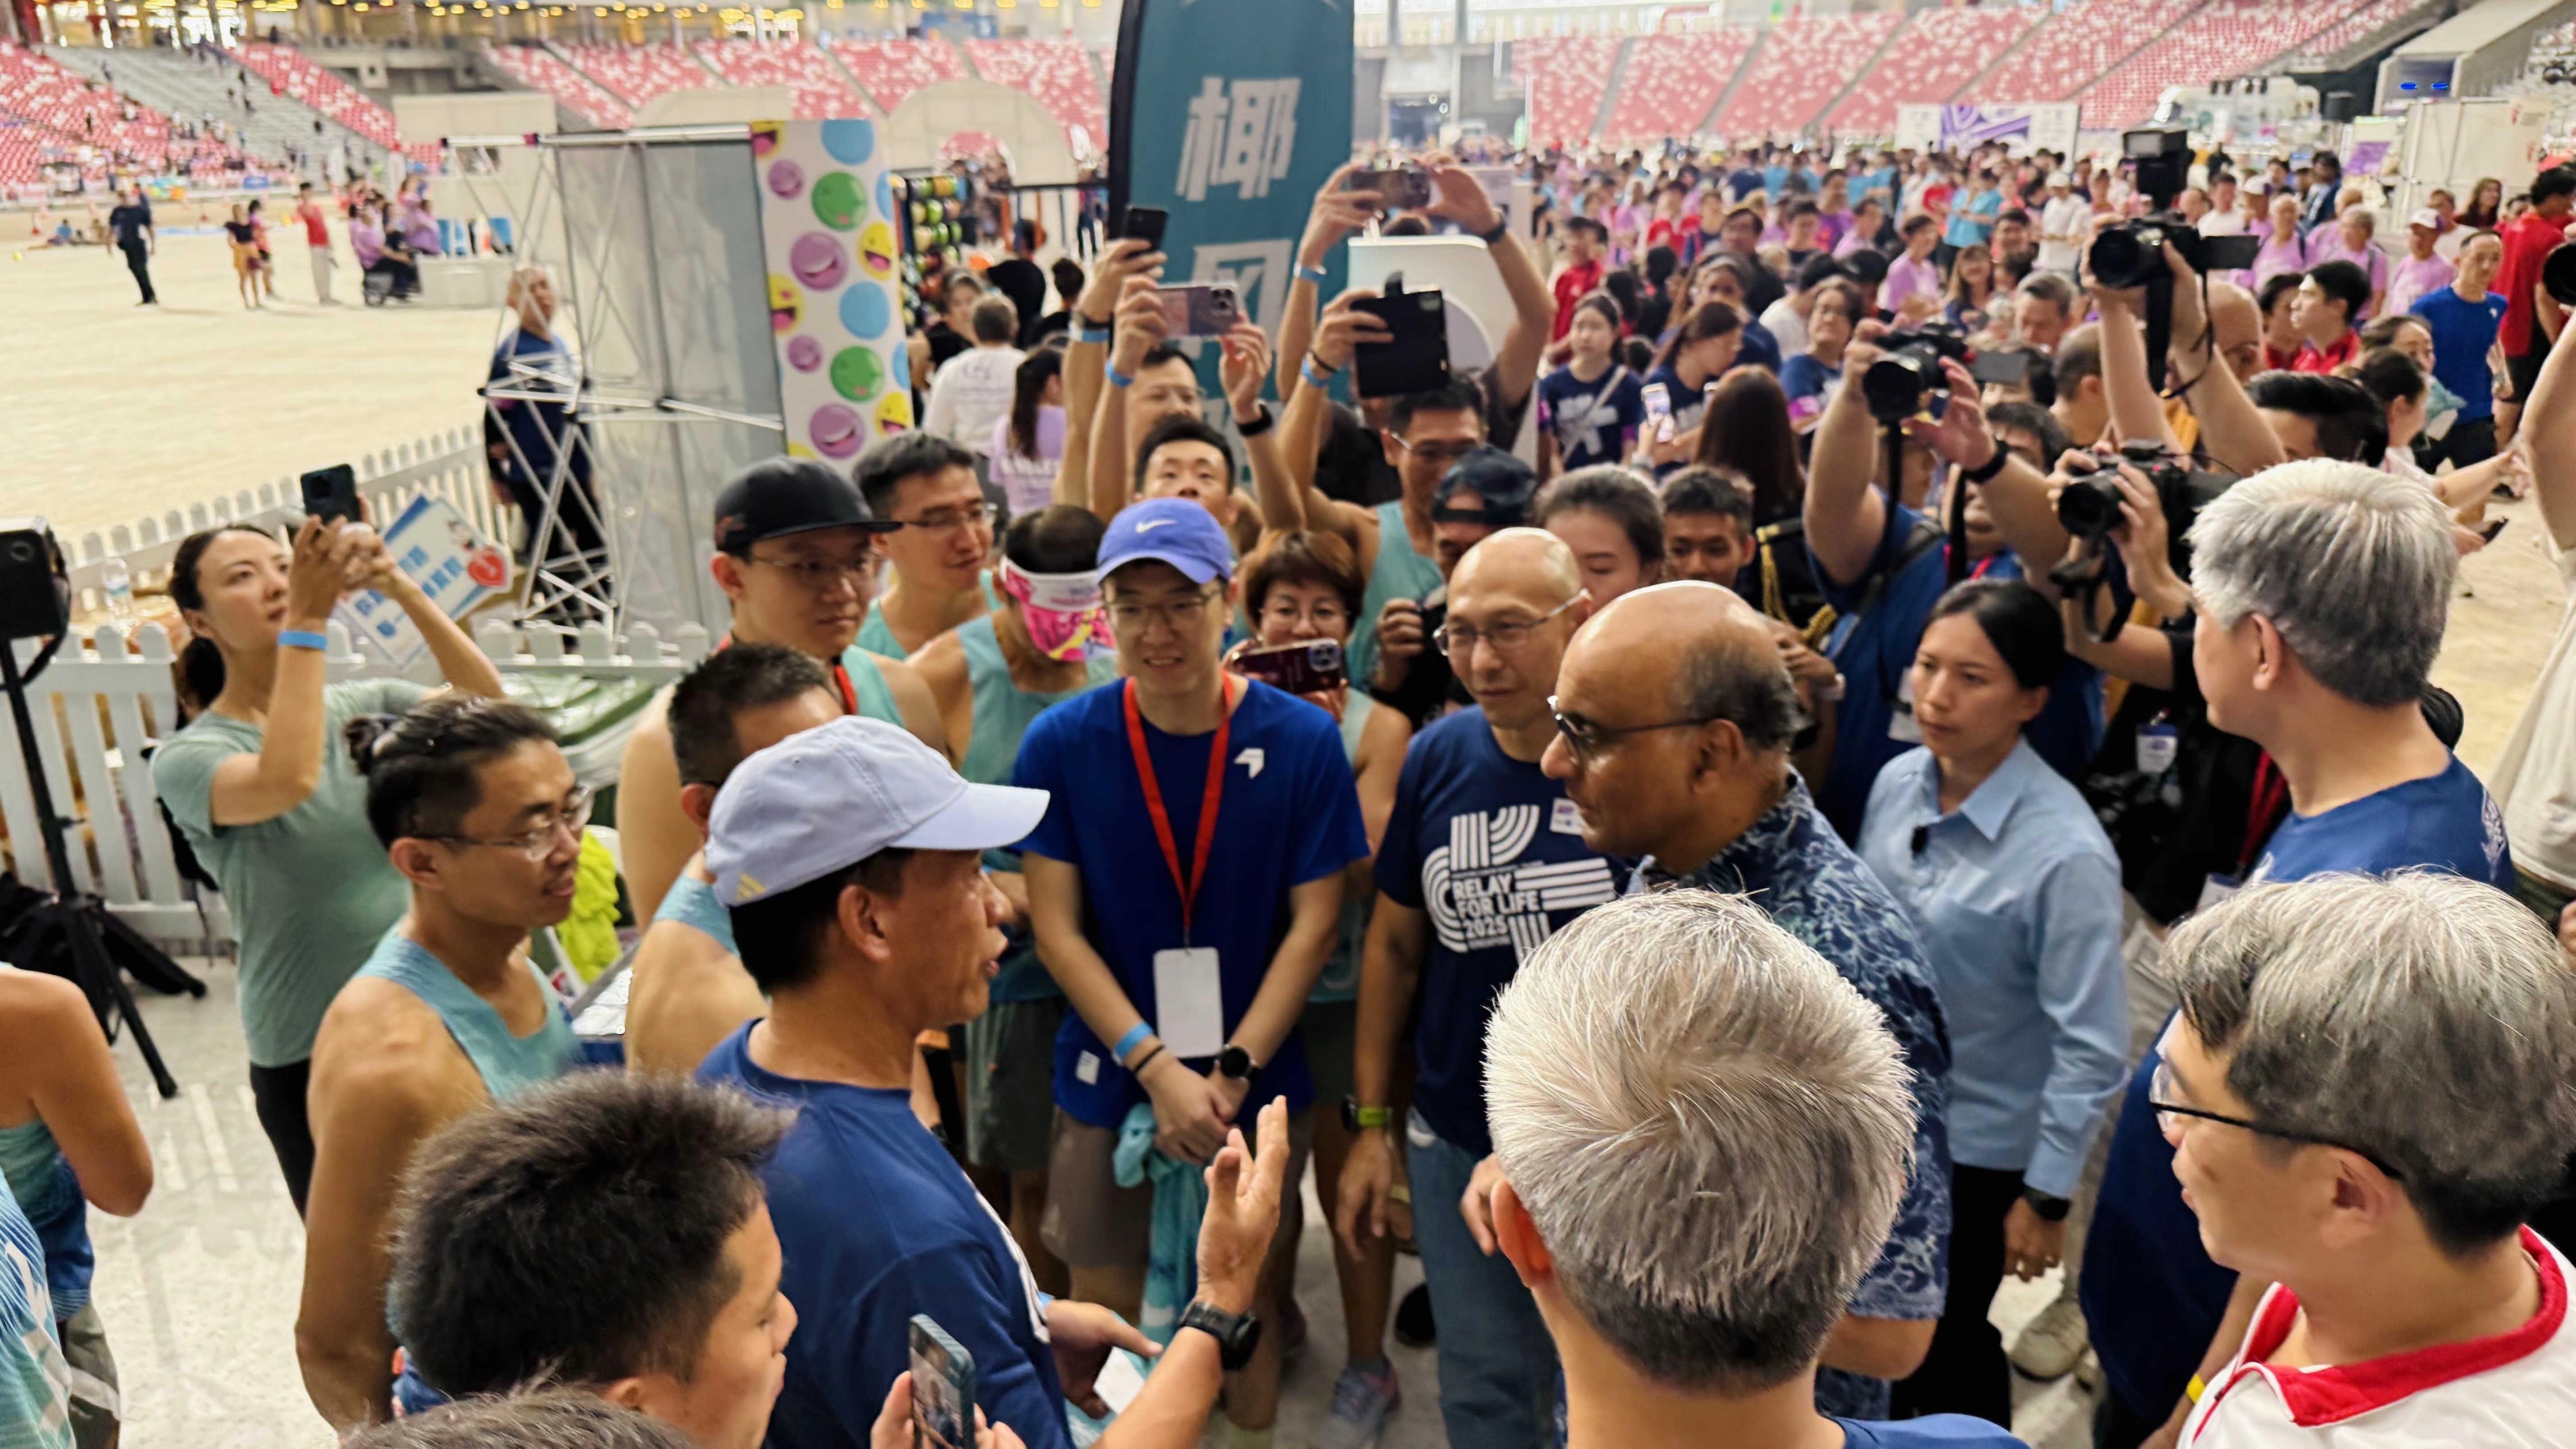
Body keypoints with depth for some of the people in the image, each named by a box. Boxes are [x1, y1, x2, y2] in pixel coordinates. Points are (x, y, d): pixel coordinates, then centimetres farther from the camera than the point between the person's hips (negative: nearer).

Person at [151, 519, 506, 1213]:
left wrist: (402, 590, -24)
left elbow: (486, 709, -16)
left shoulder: (367, 705, 1)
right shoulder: (188, 757, -9)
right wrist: (305, 622, -29)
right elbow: (286, 780, -31)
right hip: (314, 1056, -3)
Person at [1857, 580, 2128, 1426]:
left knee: (1948, 1342, 15)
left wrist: (2047, 1197, -13)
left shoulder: (2065, 853, -25)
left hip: (1980, 1145, -5)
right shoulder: (1897, 784, -8)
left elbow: (2092, 1047, -19)